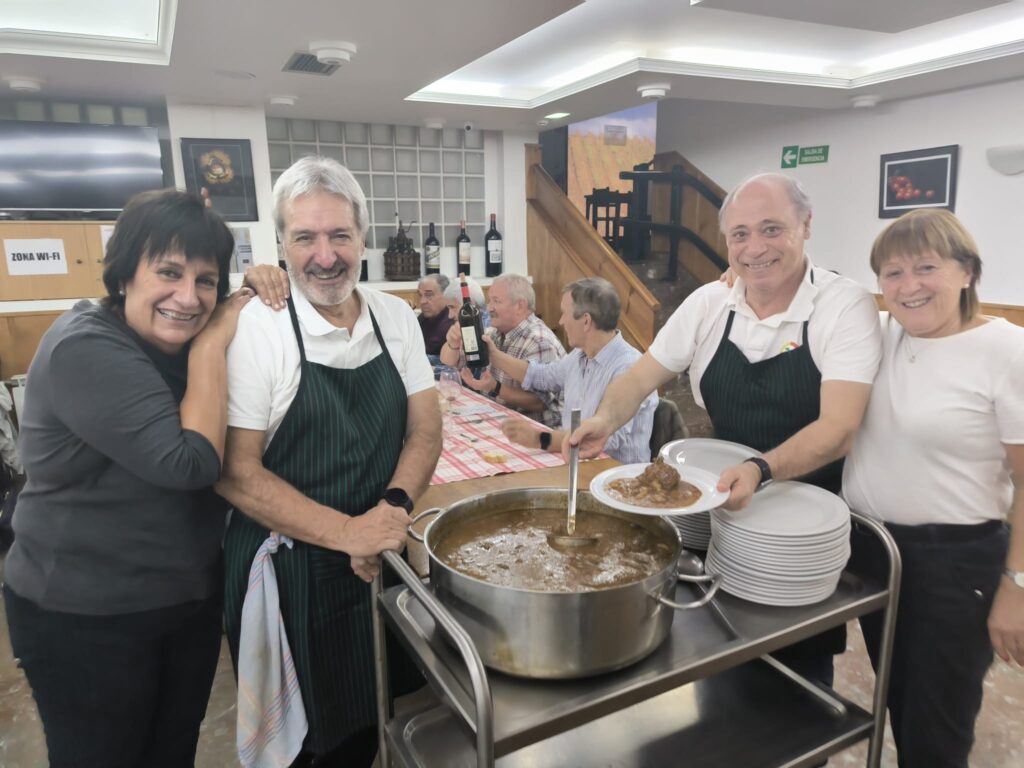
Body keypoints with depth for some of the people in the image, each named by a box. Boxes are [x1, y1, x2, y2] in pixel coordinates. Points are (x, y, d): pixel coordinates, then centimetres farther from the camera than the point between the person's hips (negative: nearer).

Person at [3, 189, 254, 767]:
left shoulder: (182, 342, 2)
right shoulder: (86, 350, -23)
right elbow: (191, 463, -30)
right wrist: (211, 347, -24)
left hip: (192, 598, 7)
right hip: (86, 621, -6)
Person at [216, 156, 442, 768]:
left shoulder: (397, 317, -1)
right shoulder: (254, 329, -15)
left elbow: (425, 430, 1)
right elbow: (235, 471, -16)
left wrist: (394, 506, -16)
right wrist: (347, 532, -22)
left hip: (380, 559, 4)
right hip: (286, 569, -4)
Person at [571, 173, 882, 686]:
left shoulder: (847, 306, -17)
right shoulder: (708, 304, -5)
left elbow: (838, 427, -26)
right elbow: (641, 376, -1)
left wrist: (762, 469, -44)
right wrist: (607, 418, -22)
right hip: (720, 507, 4)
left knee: (802, 666, 14)